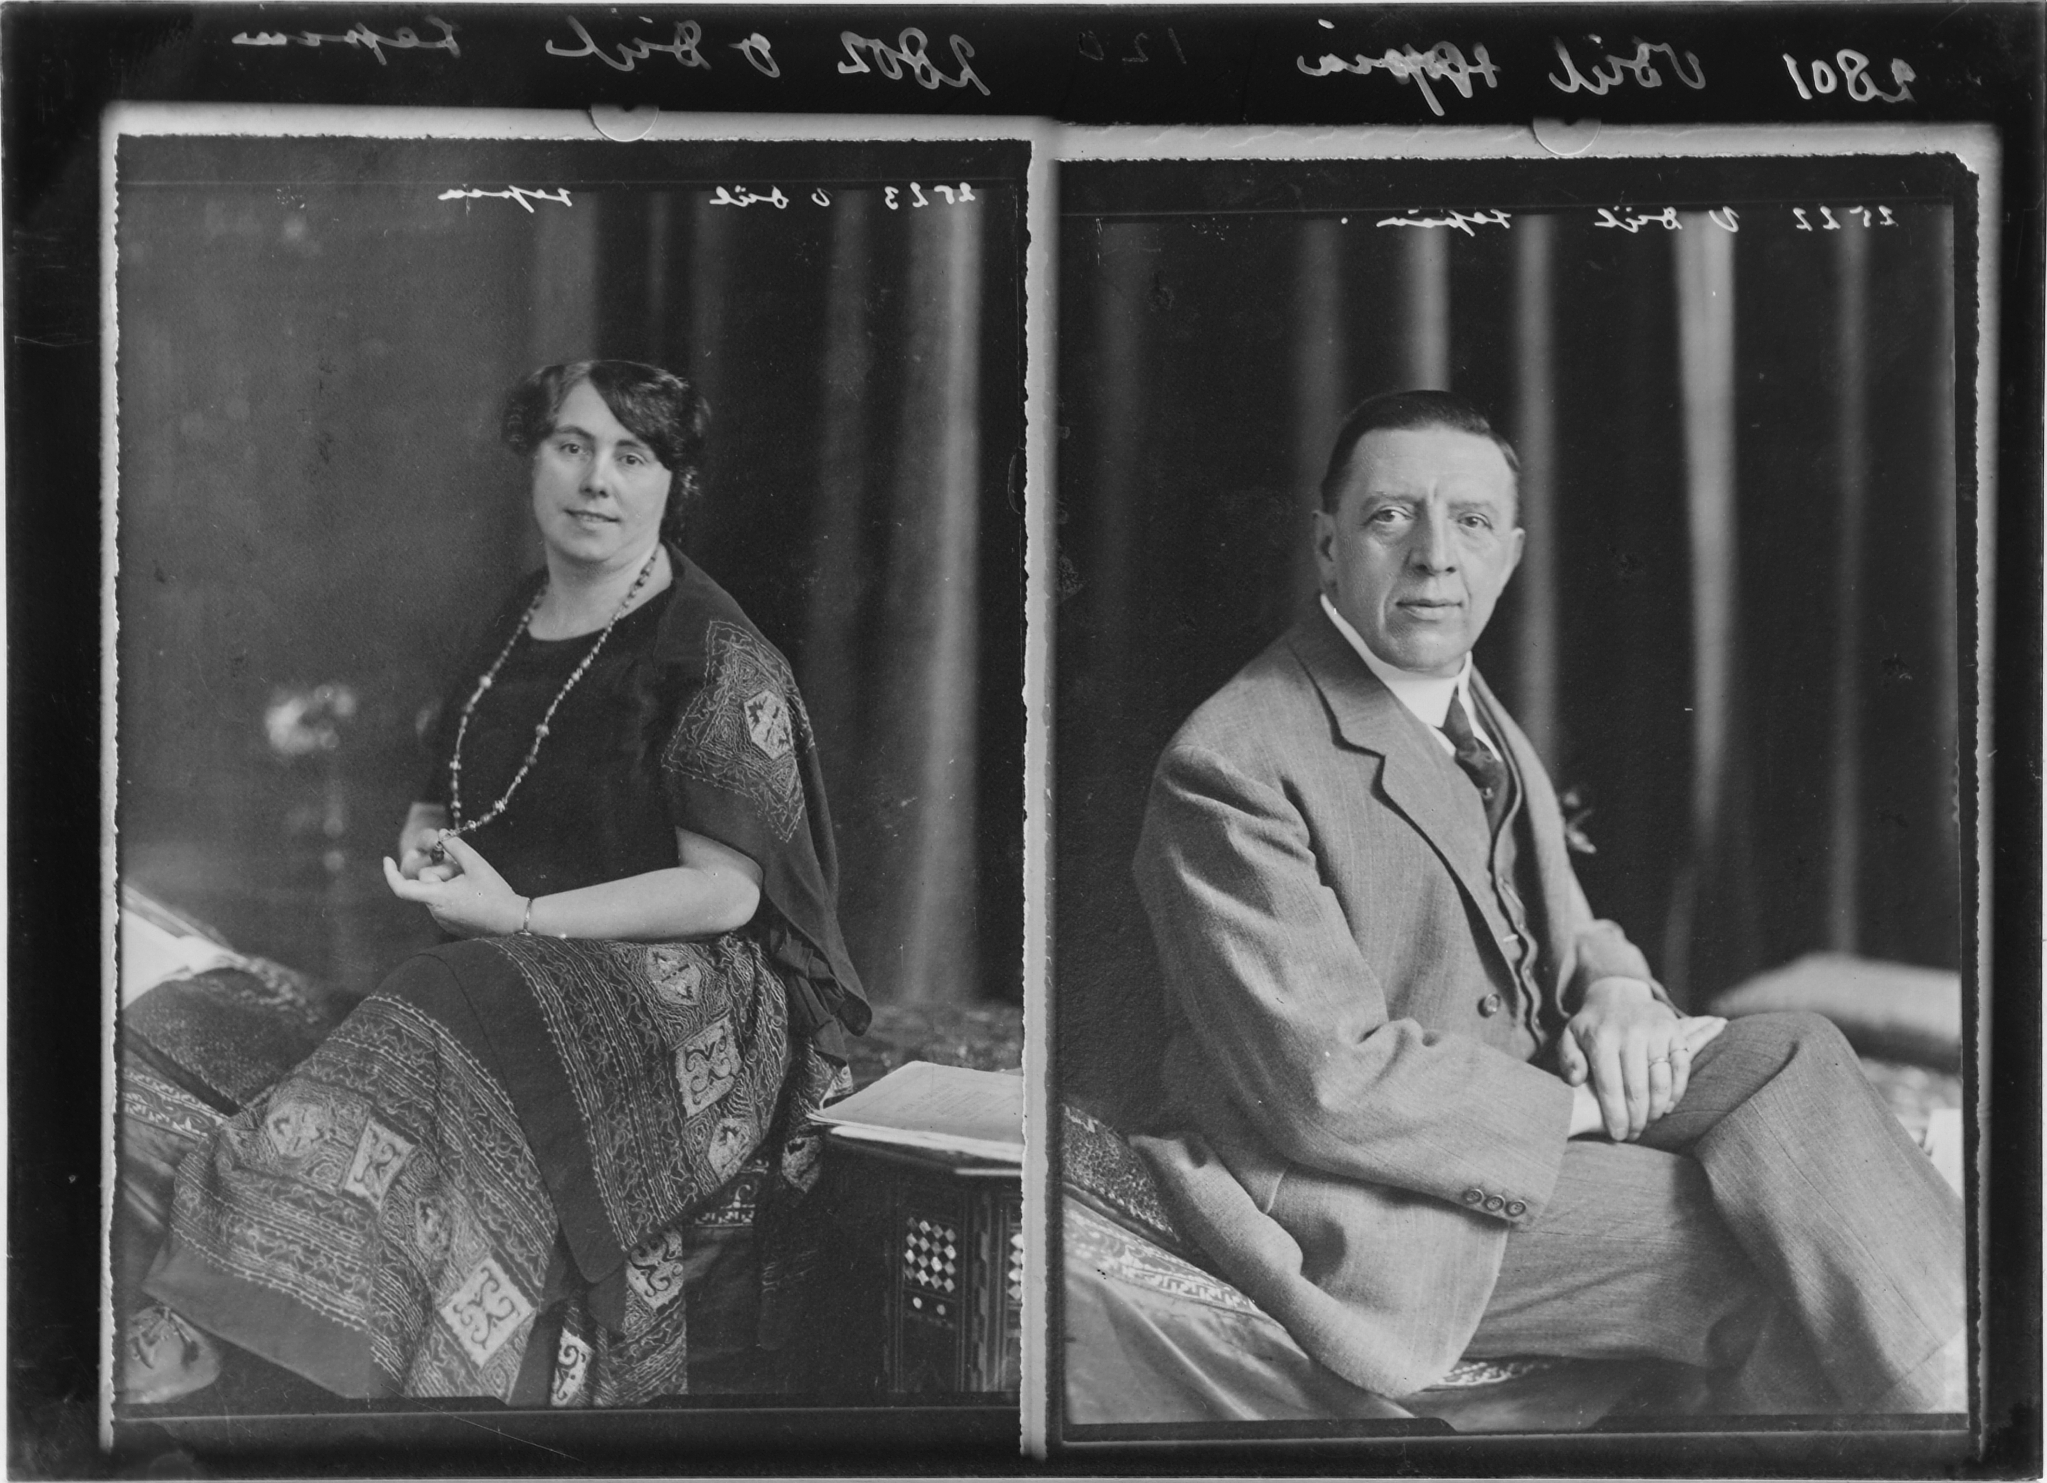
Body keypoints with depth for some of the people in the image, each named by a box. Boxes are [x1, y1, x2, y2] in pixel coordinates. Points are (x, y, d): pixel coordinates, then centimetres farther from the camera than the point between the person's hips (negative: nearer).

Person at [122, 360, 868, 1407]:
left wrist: (524, 916, -18)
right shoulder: (509, 627, 14)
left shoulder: (716, 655, -8)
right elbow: (434, 804, 24)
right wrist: (423, 860, -1)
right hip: (507, 975, 7)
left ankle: (201, 1325, -38)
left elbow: (727, 890, -13)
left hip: (687, 988, -7)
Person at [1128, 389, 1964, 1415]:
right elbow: (1331, 1086, -23)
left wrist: (1615, 994, -5)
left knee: (1788, 1055, -14)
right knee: (1761, 1272, -19)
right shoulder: (1227, 770, -19)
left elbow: (1562, 933, 21)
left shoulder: (1480, 725, 11)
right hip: (1348, 1194, -8)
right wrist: (1591, 1106, -18)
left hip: (1531, 1106, 8)